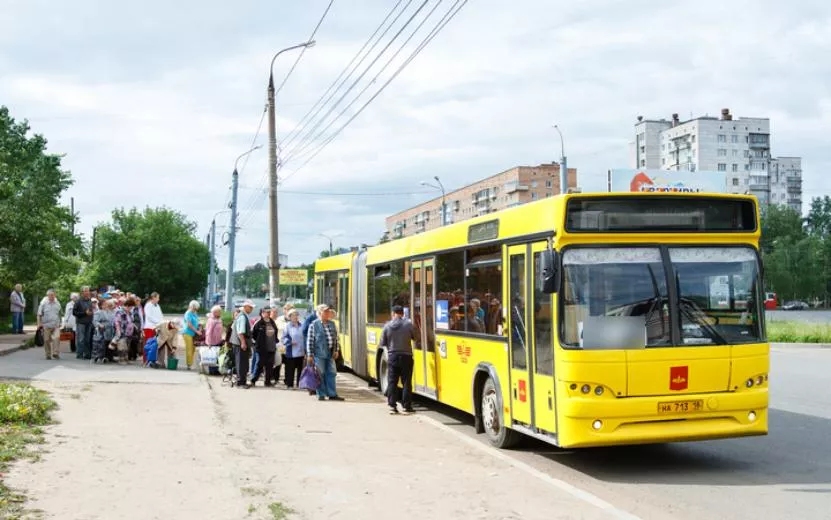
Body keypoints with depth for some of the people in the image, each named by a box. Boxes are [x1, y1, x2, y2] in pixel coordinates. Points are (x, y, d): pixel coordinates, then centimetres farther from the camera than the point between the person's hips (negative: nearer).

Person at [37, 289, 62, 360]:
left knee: (57, 338, -16)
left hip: (56, 325, 2)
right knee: (47, 340, 4)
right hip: (46, 325, -2)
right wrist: (39, 324, -5)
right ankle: (48, 355, 16)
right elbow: (39, 314, 1)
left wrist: (60, 323, 21)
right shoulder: (43, 303, -2)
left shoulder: (57, 303, 8)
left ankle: (56, 353, -12)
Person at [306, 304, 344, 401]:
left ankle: (332, 394, 10)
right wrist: (310, 355, -9)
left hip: (330, 354, 5)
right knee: (320, 374, 0)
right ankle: (321, 395, 7)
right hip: (319, 354, -5)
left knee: (331, 373, 5)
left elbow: (336, 338, 17)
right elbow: (309, 341, -6)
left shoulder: (332, 324, 11)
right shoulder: (314, 325, -6)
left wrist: (336, 350, 7)